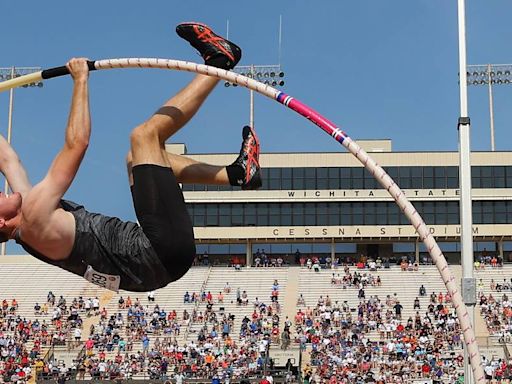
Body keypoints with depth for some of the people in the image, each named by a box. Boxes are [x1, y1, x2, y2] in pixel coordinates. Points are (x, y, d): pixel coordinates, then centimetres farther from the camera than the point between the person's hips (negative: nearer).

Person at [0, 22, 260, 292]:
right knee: (145, 135, -12)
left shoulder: (27, 226, 9)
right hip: (164, 252, -10)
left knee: (137, 156, 26)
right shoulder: (35, 217, -17)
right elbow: (77, 143, -17)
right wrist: (80, 80, -6)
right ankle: (219, 61, 4)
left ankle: (235, 174, 18)